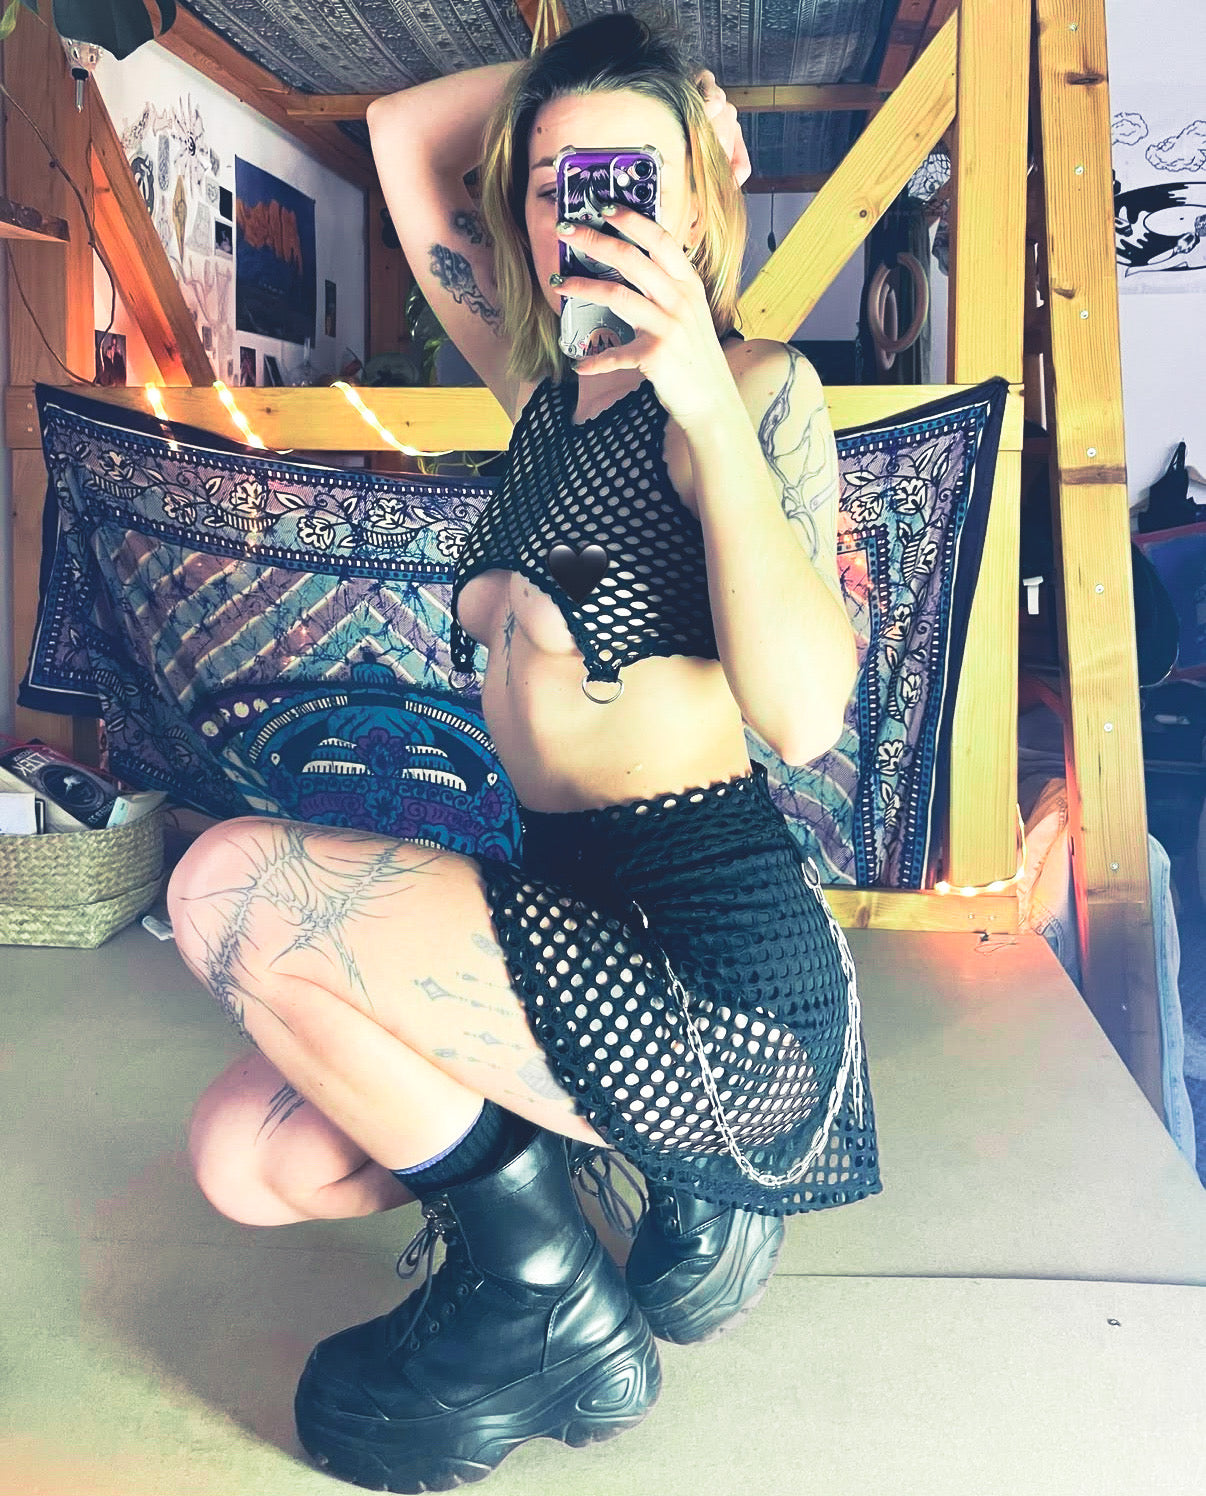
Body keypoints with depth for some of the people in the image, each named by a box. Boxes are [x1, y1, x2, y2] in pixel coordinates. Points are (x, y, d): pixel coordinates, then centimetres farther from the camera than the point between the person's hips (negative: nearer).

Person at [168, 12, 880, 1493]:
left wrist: (706, 400, -23)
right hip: (576, 913, 8)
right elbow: (401, 132, 21)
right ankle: (681, 1164, 14)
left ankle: (532, 1284, 0)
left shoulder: (759, 386, -7)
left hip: (715, 959, -8)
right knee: (248, 1159, 6)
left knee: (234, 881, -19)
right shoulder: (547, 385, 12)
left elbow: (803, 711, -22)